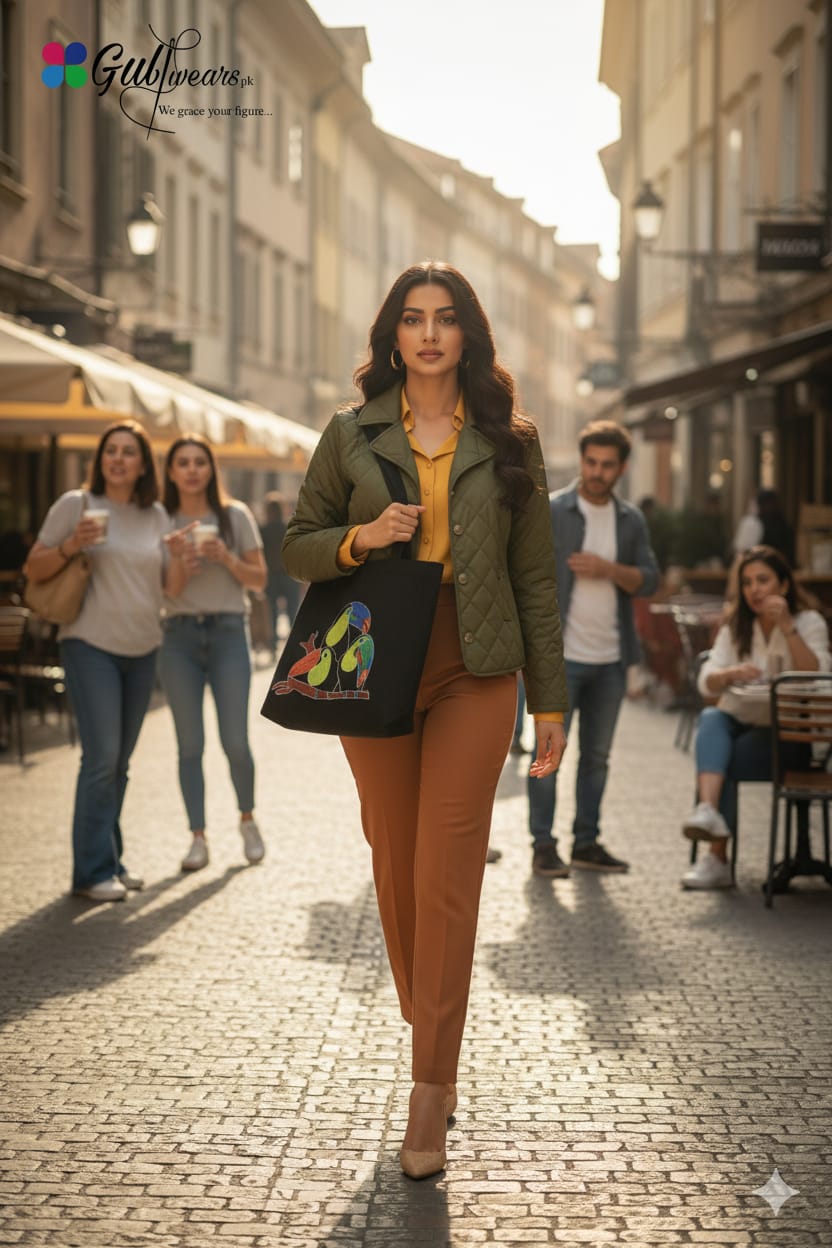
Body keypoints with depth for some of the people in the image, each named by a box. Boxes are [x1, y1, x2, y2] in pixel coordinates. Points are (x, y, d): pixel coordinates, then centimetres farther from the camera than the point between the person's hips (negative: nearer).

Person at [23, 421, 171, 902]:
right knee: (102, 758, -12)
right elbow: (35, 570, -3)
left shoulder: (156, 515, 9)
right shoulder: (76, 505, -4)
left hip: (143, 650, 5)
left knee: (120, 762, 11)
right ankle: (93, 871, -7)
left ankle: (111, 860, 19)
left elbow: (167, 583, 18)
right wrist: (71, 545, -20)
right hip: (92, 646, -5)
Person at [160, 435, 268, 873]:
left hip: (228, 632, -1)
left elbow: (259, 579, 4)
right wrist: (179, 561, -20)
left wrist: (226, 558, -12)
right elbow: (167, 591, -1)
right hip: (179, 635, 1)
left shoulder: (235, 516, 3)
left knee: (235, 741, -4)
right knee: (190, 744, 0)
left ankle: (247, 820, 19)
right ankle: (198, 839, 6)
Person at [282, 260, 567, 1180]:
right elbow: (296, 546, 11)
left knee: (447, 878, -7)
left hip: (474, 674, -2)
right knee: (395, 870, 7)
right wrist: (361, 538, -10)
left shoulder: (508, 441, 5)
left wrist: (550, 700, 4)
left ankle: (429, 1091, -3)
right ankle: (434, 1052, 26)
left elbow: (534, 576, 6)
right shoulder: (351, 435, 6)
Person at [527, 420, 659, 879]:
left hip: (610, 658, 5)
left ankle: (587, 842, 19)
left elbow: (649, 579, 3)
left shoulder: (631, 519, 10)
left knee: (596, 755, 10)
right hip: (561, 656, -5)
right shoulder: (549, 512, -4)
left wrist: (609, 569, -15)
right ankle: (543, 845, 3)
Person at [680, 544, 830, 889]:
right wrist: (730, 674, -22)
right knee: (711, 718, -31)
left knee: (730, 758, -32)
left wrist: (787, 627, -21)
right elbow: (706, 684, 1)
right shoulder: (735, 627, 14)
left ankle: (717, 859, -31)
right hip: (741, 723, 4)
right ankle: (707, 810, -53)